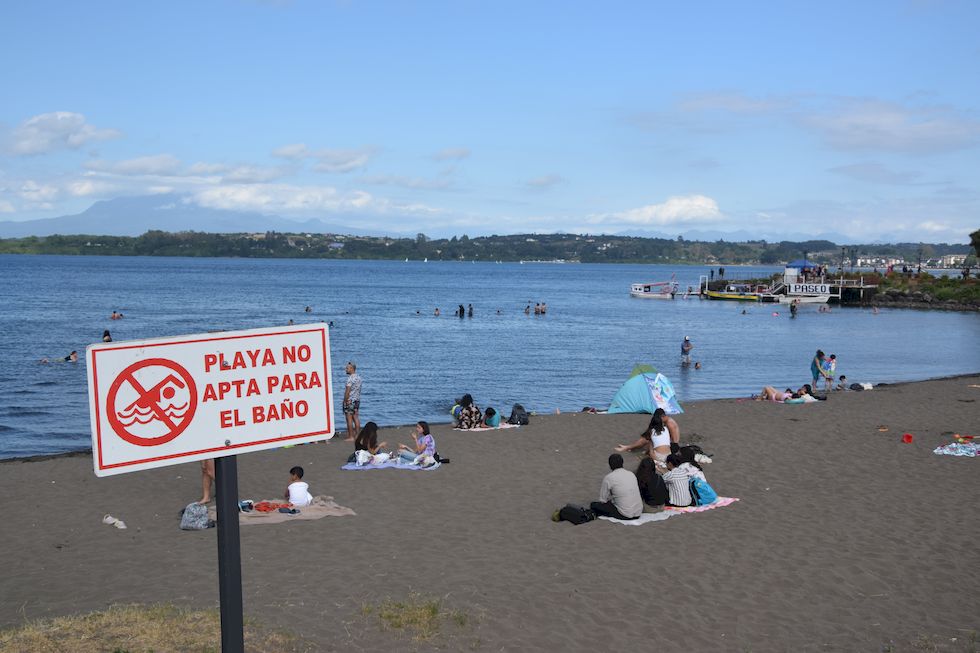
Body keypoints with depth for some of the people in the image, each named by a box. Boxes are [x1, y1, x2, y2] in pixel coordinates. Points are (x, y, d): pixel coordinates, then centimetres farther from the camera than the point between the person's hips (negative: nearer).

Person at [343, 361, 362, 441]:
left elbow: (347, 391, -20)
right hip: (357, 400, 8)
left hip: (350, 401, -8)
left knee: (349, 419, -3)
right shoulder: (358, 377, 10)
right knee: (356, 418, 11)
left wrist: (345, 401, -15)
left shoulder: (350, 378, -17)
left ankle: (351, 437, -2)